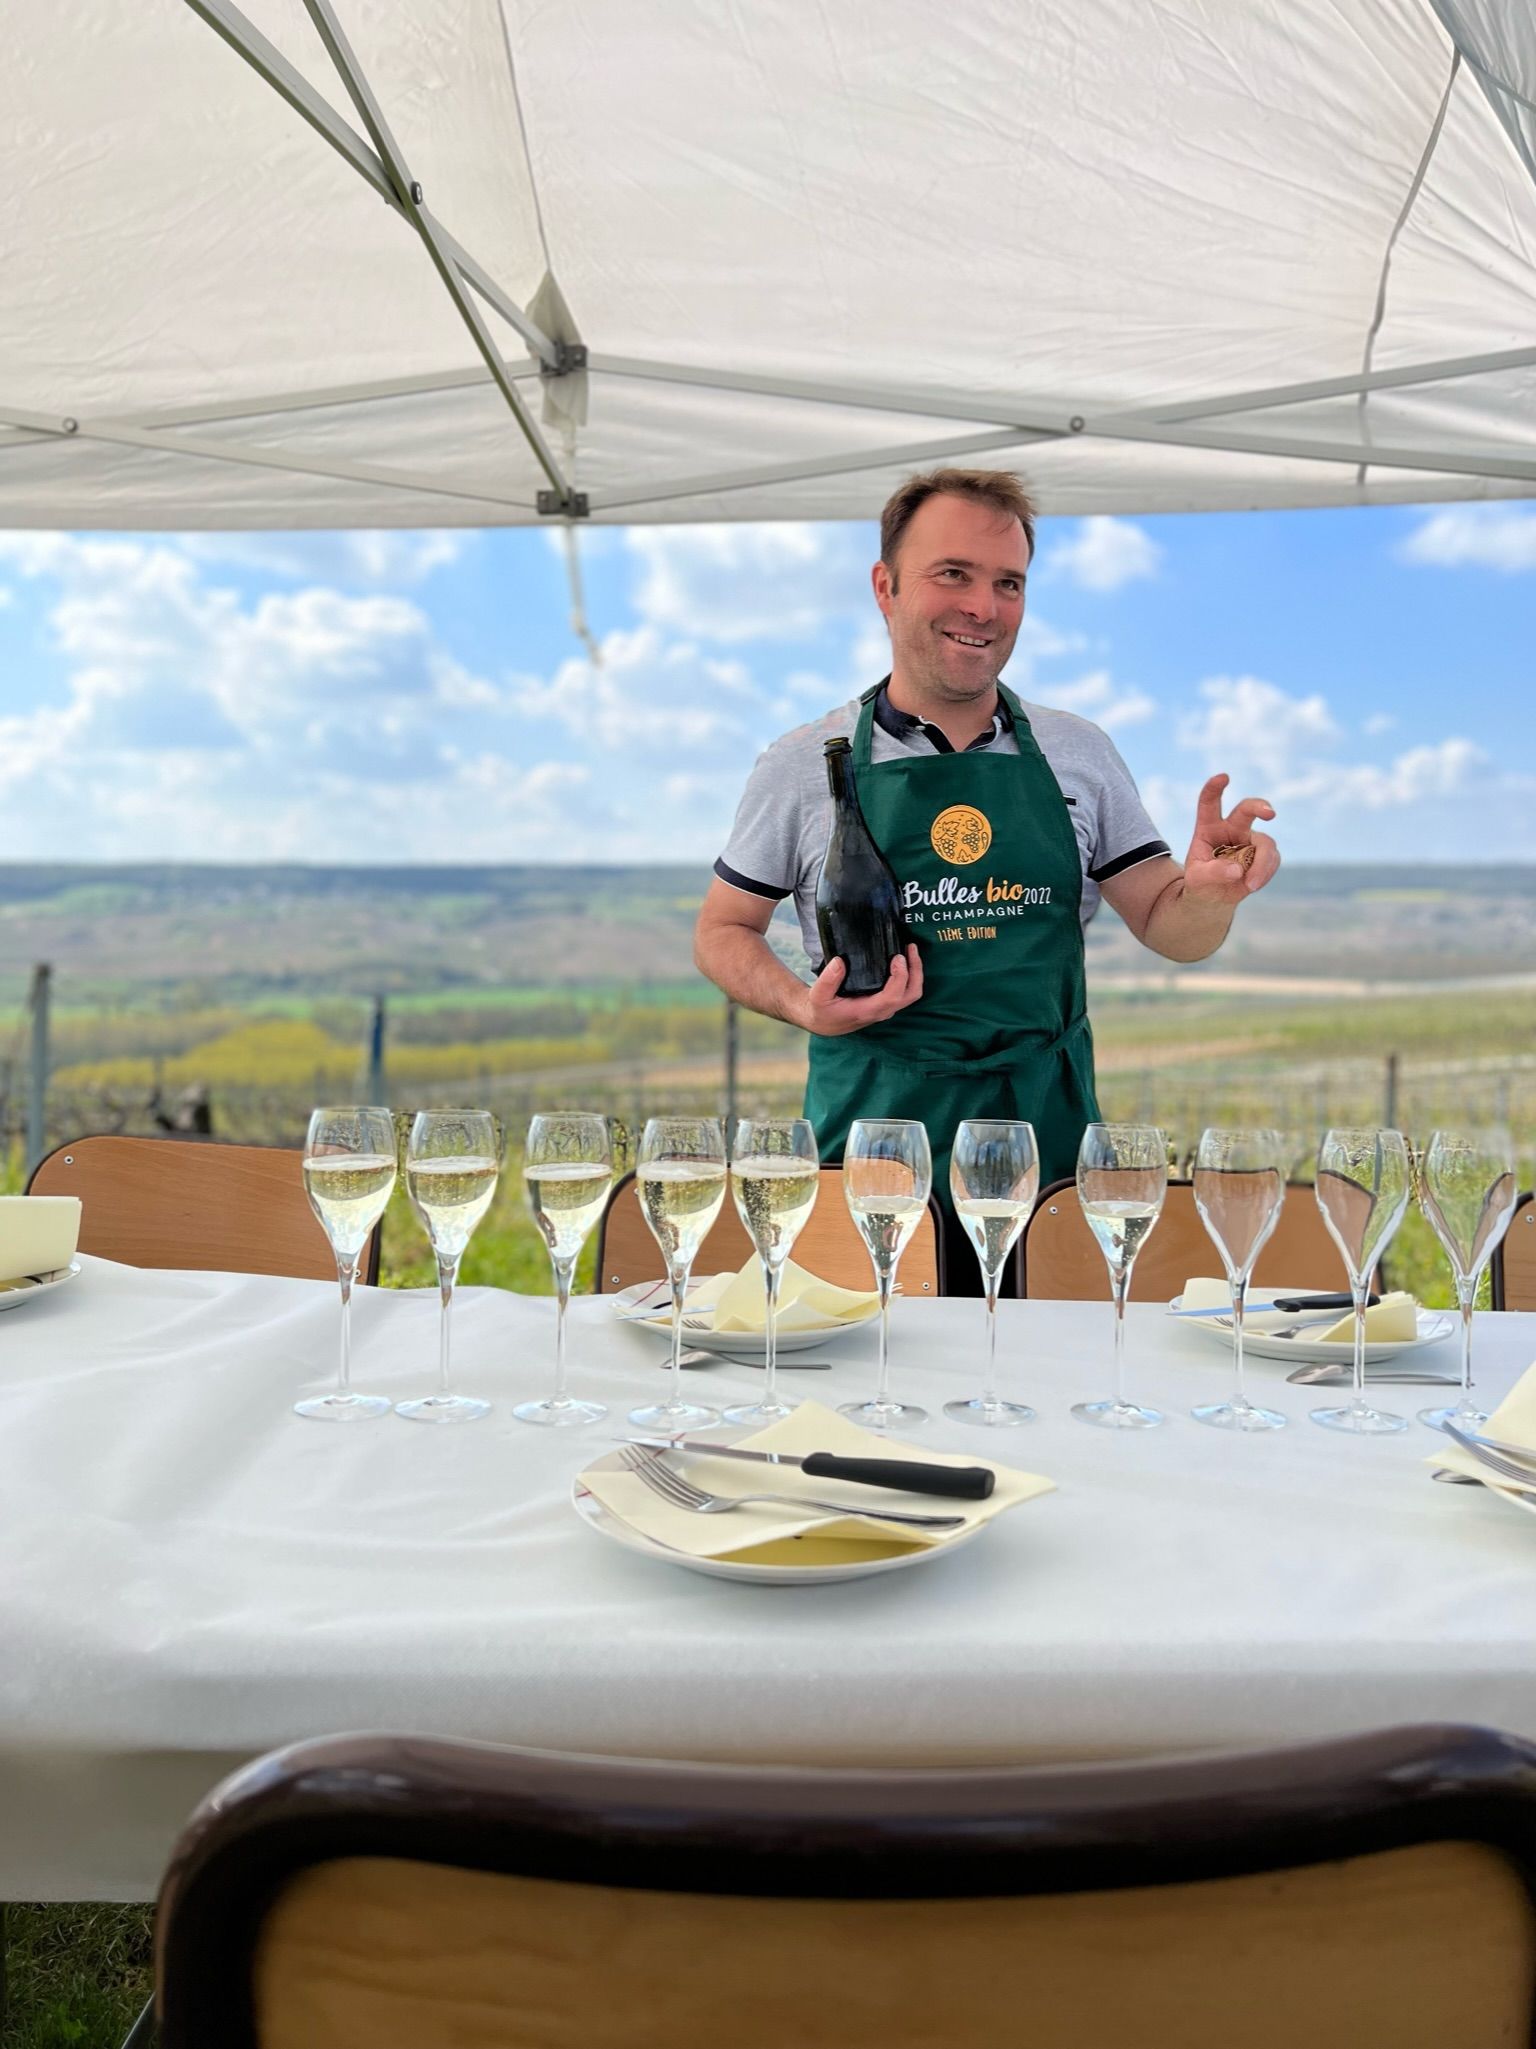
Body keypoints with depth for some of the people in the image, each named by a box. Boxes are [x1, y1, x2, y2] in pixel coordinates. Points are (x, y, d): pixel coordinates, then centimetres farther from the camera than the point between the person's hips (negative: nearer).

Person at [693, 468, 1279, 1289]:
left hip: (1050, 1137, 2)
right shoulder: (803, 766, 2)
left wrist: (1207, 890, -15)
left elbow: (1167, 930, 8)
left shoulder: (1081, 755, 8)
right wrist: (804, 1007, -11)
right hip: (871, 1136, -1)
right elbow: (722, 930, 8)